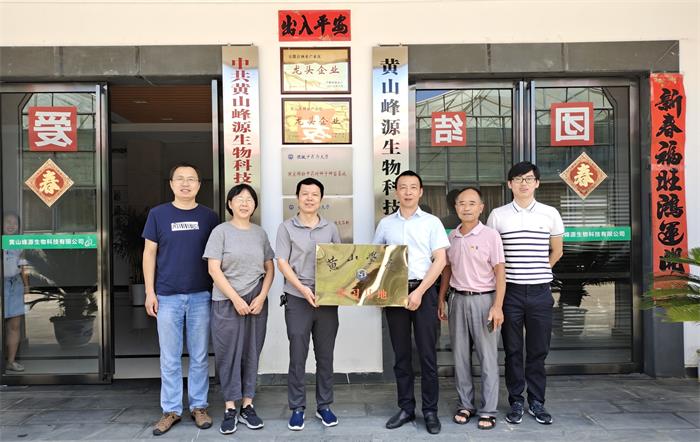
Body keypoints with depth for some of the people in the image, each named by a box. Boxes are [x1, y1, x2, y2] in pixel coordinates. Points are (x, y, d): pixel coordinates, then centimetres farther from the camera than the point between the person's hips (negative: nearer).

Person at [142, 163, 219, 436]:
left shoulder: (209, 216, 4)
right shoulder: (158, 214, 3)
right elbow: (149, 253, 4)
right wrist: (150, 291, -1)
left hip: (201, 296, 1)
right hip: (167, 296, 0)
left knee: (199, 357, 9)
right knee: (169, 359, 8)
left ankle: (199, 406, 23)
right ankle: (171, 410, 21)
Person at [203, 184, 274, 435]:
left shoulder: (260, 233, 8)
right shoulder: (221, 231, -2)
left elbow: (269, 269, 10)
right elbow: (214, 269, -8)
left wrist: (261, 297, -4)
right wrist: (236, 299, -13)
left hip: (256, 301, 3)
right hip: (226, 302, -3)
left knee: (251, 354, 7)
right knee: (228, 355, 2)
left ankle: (247, 407, 19)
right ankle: (230, 410, 13)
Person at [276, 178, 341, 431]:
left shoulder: (331, 229, 9)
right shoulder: (287, 228, 1)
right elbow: (282, 263, -5)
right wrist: (303, 289, -16)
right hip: (297, 300, -2)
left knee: (325, 356, 10)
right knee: (297, 357, 3)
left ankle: (324, 406, 24)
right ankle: (297, 408, 18)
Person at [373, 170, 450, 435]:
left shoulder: (432, 222, 2)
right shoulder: (385, 224, 9)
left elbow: (440, 260, -4)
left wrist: (419, 291, -12)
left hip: (423, 290, -2)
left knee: (427, 353, 2)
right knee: (401, 354, 9)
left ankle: (430, 411, 15)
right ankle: (406, 408, 21)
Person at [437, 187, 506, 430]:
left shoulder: (490, 235, -6)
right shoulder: (451, 237, 7)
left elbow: (500, 273, -8)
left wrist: (497, 306, -14)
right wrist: (441, 299, 11)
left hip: (484, 299, -4)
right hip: (458, 299, 5)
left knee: (488, 357, 2)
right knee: (460, 356, 11)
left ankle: (488, 410, 14)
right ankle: (465, 405, 25)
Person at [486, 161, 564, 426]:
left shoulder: (550, 214, 4)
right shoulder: (497, 215, 1)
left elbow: (557, 251, 15)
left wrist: (540, 270, 12)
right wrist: (500, 278, 3)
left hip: (540, 292, 1)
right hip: (511, 291, -1)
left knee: (538, 350, 8)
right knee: (513, 350, 7)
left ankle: (537, 402, 23)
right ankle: (516, 402, 19)